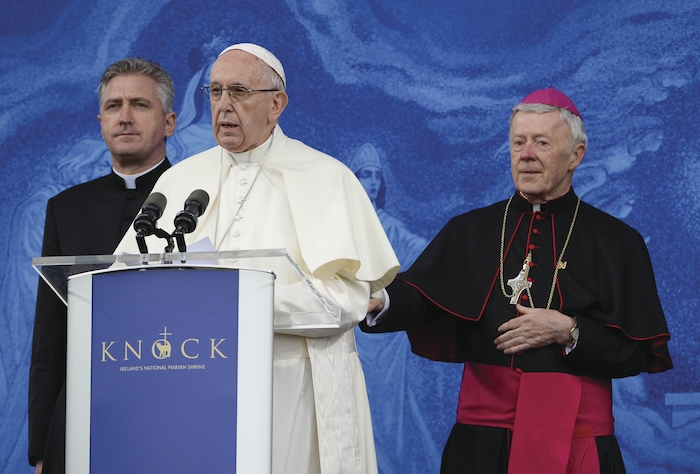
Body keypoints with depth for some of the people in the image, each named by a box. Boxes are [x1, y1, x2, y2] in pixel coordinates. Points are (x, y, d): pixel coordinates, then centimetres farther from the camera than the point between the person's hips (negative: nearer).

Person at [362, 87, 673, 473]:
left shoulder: (616, 243, 3)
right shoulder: (471, 231, 10)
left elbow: (642, 353, -2)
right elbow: (417, 295, -5)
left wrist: (568, 331, -15)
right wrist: (379, 302, -27)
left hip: (574, 439, -2)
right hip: (483, 439, 2)